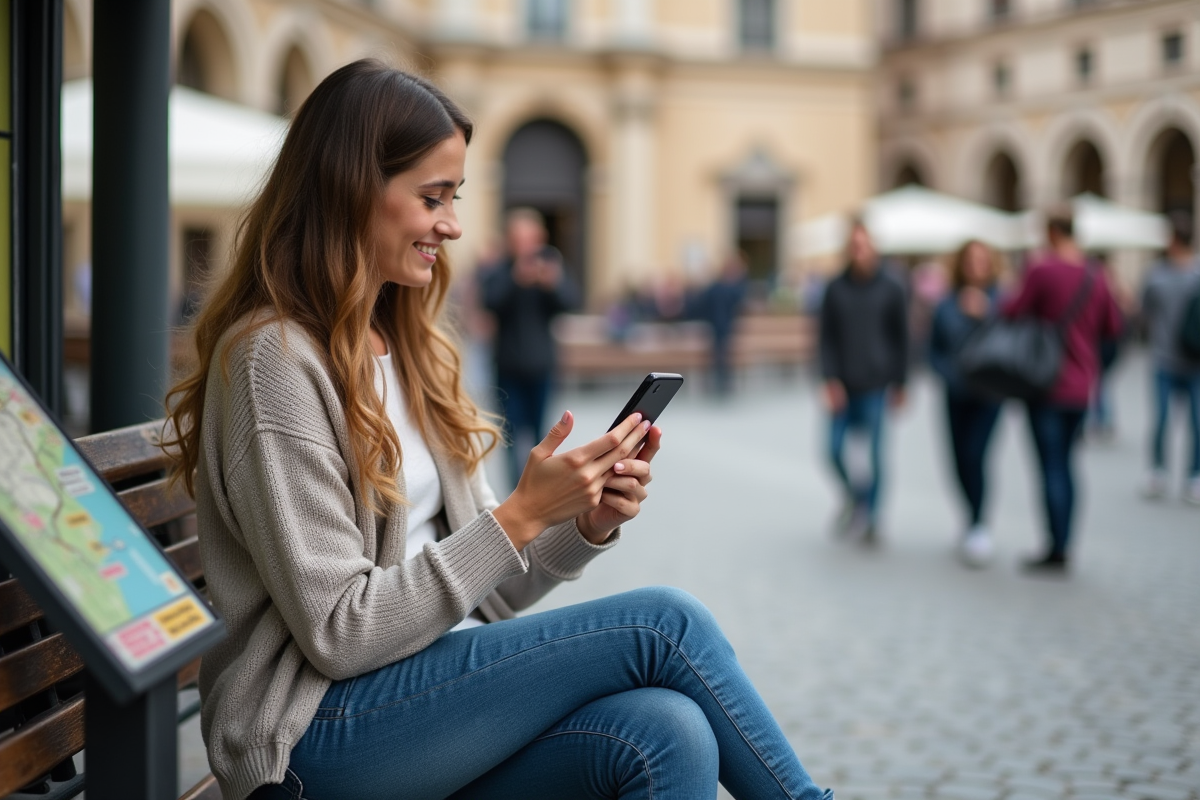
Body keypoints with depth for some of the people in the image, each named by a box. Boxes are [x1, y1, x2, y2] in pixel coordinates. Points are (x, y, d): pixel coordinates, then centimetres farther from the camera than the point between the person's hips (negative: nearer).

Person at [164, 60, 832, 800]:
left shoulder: (408, 346, 14)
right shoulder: (274, 358, -12)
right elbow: (339, 635, -16)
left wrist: (587, 526, -4)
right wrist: (521, 515, -18)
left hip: (432, 693, 7)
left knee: (665, 734, -23)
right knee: (664, 624, -16)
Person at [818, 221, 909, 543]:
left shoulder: (891, 289, 3)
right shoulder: (836, 289, 5)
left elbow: (901, 338, 6)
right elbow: (827, 338, 4)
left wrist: (899, 383, 4)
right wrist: (830, 380, -7)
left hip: (875, 386, -2)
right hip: (843, 386, 2)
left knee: (873, 452, -1)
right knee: (835, 450, -2)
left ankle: (871, 515, 12)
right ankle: (854, 496, 24)